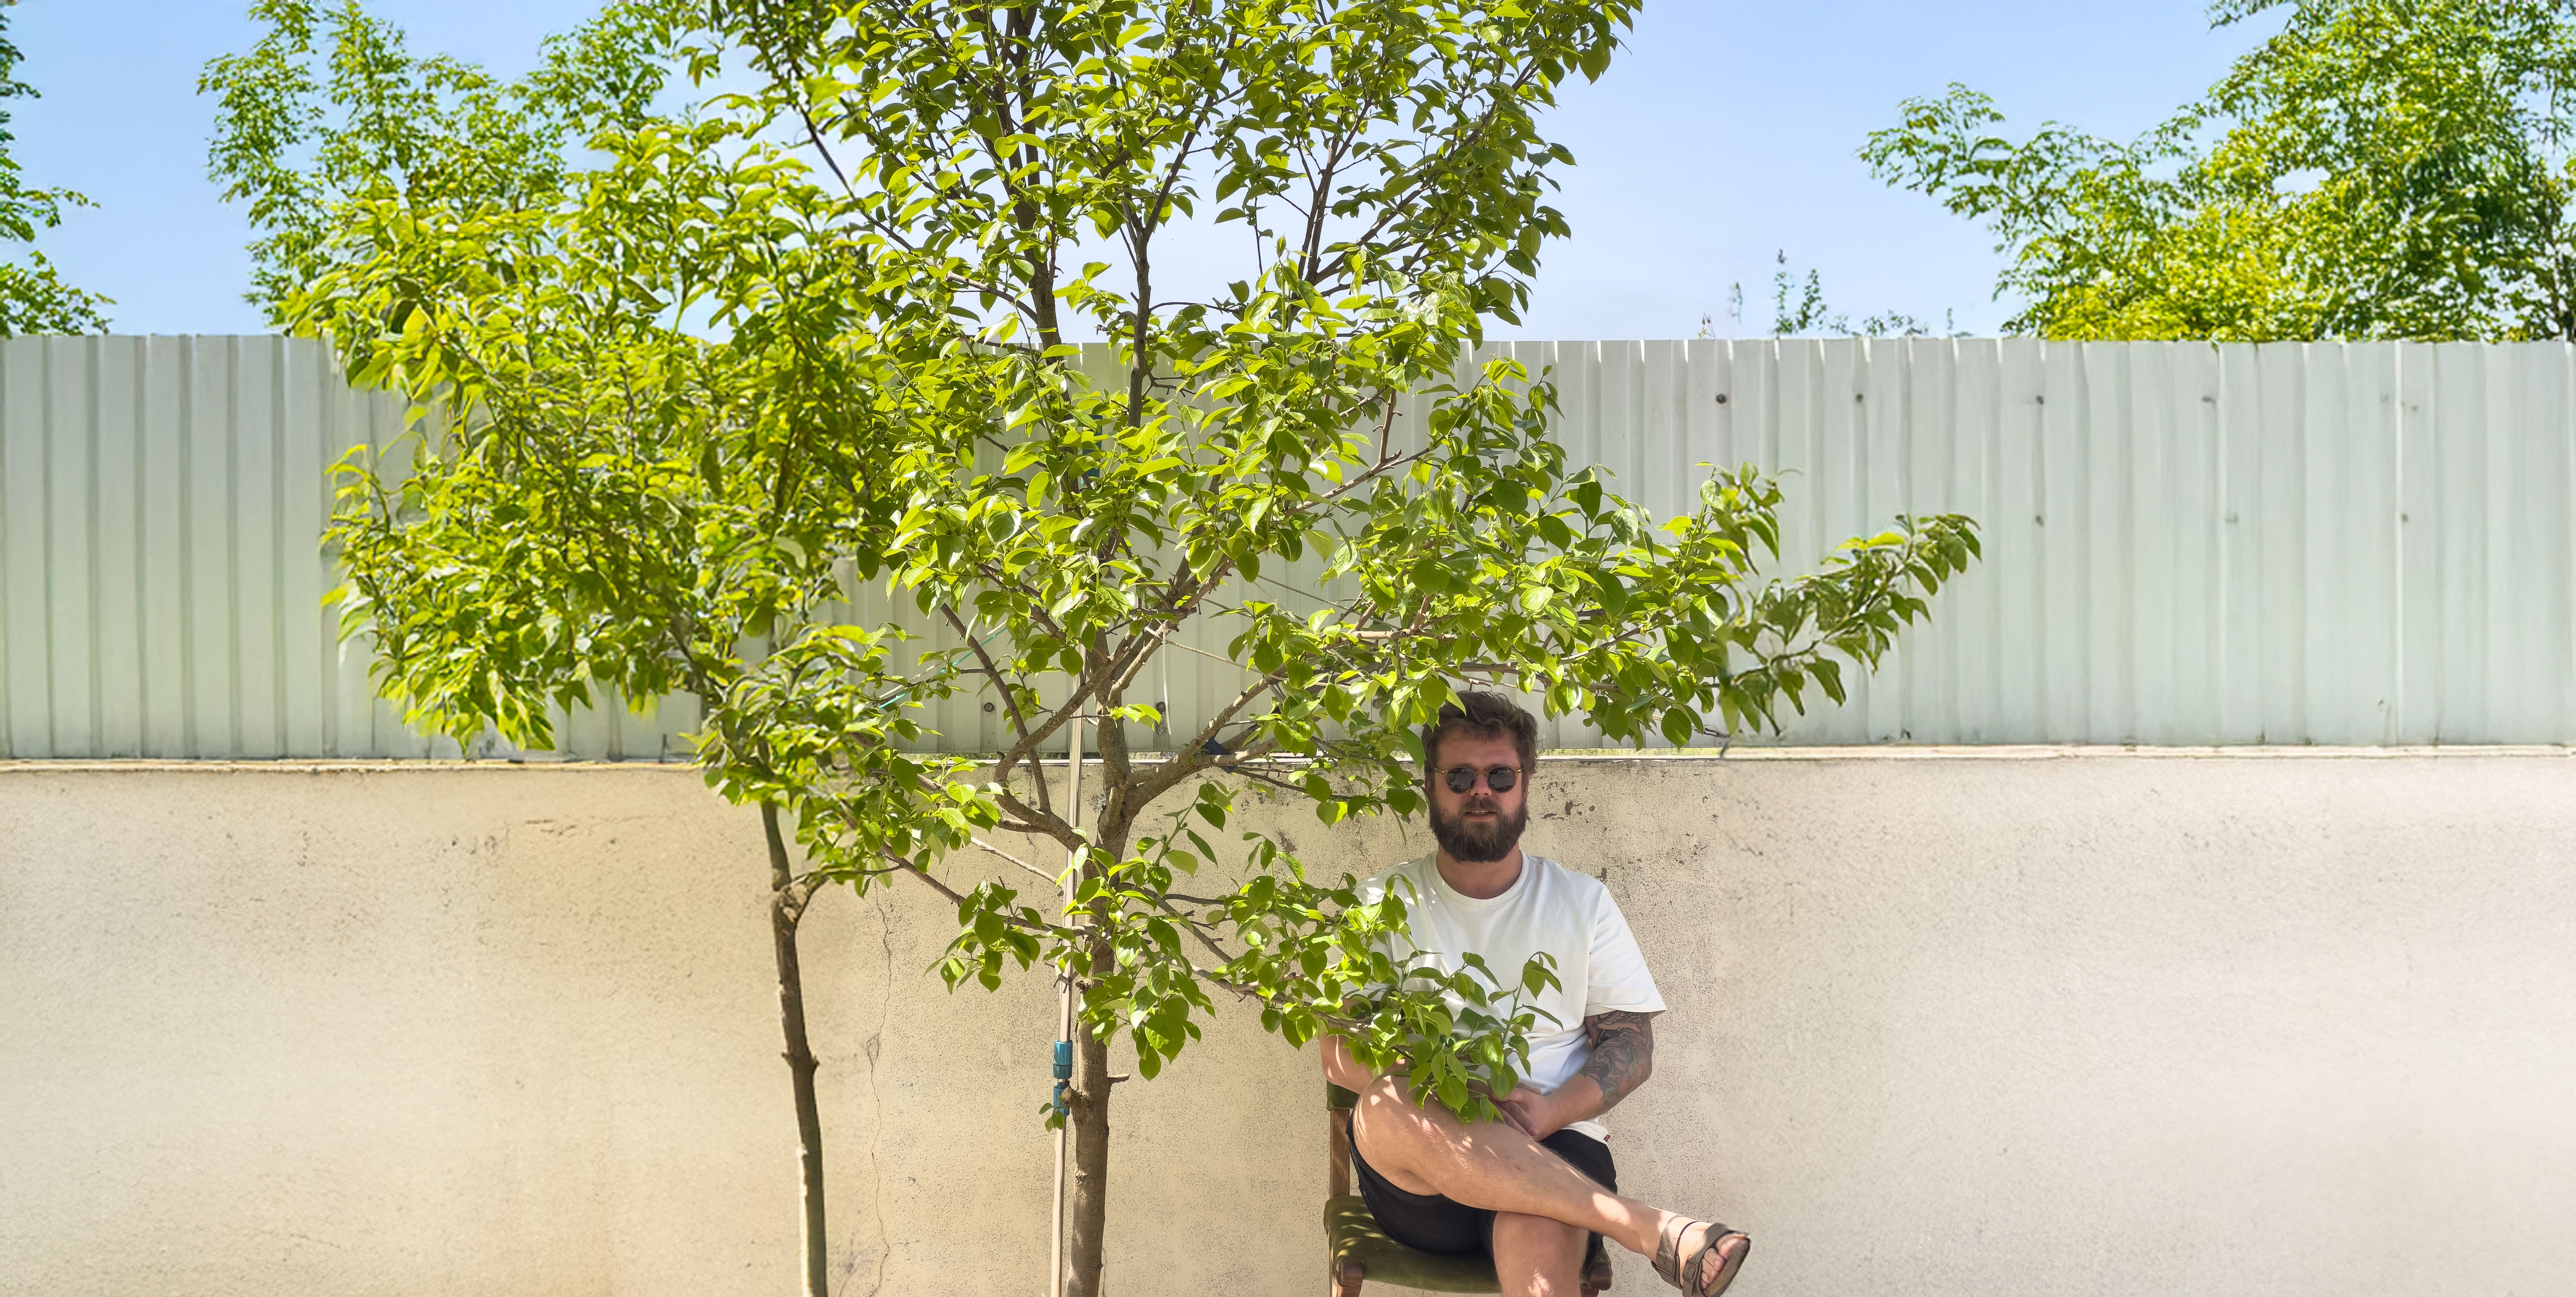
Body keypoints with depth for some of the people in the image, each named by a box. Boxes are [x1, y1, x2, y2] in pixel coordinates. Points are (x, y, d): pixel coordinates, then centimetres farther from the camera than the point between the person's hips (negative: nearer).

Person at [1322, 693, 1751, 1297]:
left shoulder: (1583, 902, 14)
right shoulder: (1384, 901, 11)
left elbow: (1633, 1047, 9)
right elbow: (1340, 1055, 3)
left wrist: (1551, 1111, -12)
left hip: (1551, 1151, -2)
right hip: (1414, 1183, 2)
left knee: (1542, 1240, -41)